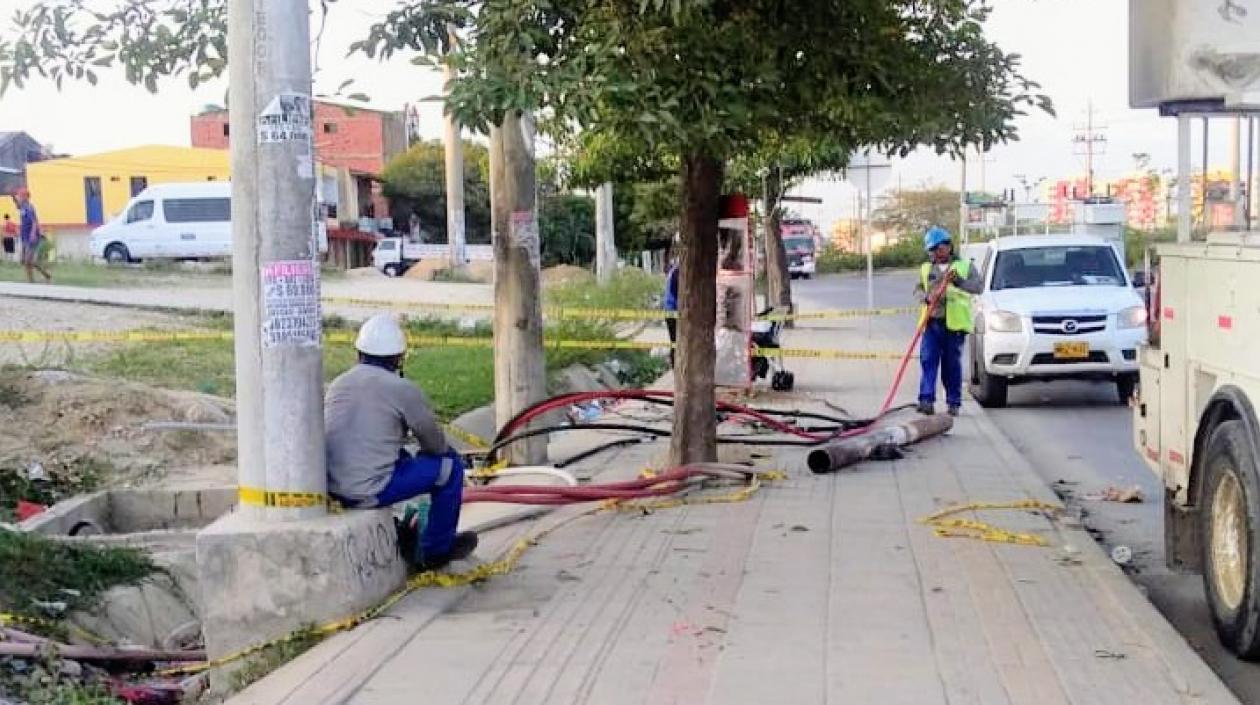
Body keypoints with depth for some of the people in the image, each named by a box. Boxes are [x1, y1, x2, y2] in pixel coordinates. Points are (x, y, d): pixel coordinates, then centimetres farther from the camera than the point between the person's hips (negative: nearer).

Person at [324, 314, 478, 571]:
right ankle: (437, 549, 19)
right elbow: (437, 444, 3)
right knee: (449, 465, 8)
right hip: (370, 492, -7)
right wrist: (423, 454, 26)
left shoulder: (338, 384, 11)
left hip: (331, 488, 7)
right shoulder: (404, 390, -7)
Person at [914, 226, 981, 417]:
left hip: (955, 323, -2)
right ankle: (926, 399, -13)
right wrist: (927, 297, -9)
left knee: (952, 365, 1)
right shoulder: (926, 269, 17)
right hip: (932, 322, 2)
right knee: (928, 360, -9)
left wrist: (958, 281, -22)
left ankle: (954, 403, 8)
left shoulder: (964, 266, 7)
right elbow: (917, 290, 14)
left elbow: (977, 287, -5)